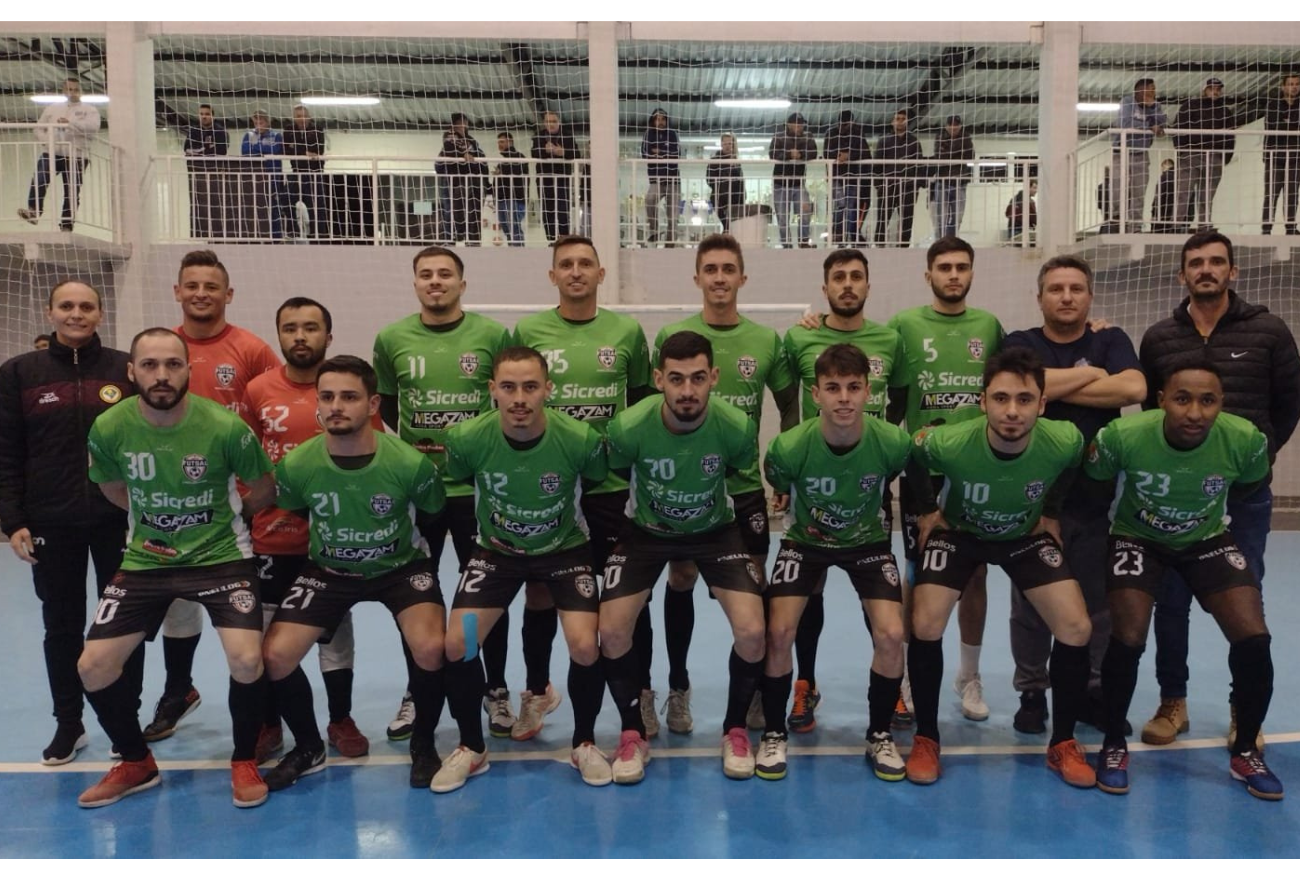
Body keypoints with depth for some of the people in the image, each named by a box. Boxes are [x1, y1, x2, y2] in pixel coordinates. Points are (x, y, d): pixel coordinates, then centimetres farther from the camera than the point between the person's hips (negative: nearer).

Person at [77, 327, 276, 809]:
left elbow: (264, 490, -2)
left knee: (246, 660, -20)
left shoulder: (224, 427, -20)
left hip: (222, 555, -3)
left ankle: (244, 761, 9)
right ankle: (136, 763, 25)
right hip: (146, 561, 4)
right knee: (92, 666, -1)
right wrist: (151, 520, 8)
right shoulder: (108, 428, -11)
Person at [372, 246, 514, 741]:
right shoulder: (391, 339, 2)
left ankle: (496, 691, 25)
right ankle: (416, 695, 28)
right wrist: (407, 442, -1)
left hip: (479, 485, -1)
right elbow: (386, 404, 13)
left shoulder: (492, 335, -3)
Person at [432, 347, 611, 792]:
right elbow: (455, 481, 2)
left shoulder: (581, 439, -26)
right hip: (497, 549, 2)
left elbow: (599, 482, -2)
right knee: (457, 644, -12)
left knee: (585, 646, -18)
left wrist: (566, 511, 5)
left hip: (565, 548, -1)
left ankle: (584, 744, 11)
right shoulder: (468, 439, -22)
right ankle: (471, 748, 14)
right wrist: (494, 520, 7)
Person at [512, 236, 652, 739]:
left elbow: (643, 402, 10)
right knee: (540, 590, 11)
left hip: (610, 481, 0)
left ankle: (641, 693, 24)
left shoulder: (627, 331, 1)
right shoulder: (527, 331, 0)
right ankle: (537, 691, 31)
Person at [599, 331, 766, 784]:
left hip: (715, 529, 0)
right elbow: (613, 475, -5)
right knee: (612, 630, -13)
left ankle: (735, 730, 13)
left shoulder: (737, 427, -26)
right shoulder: (629, 428, -29)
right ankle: (633, 734, 12)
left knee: (751, 631, -15)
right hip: (646, 530, 0)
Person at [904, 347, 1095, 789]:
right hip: (958, 531, -1)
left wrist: (1051, 512, 1)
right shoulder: (948, 443, -36)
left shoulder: (1064, 441, -30)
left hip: (1026, 535, 2)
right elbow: (913, 458, -10)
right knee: (925, 626, -17)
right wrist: (926, 510, -6)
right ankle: (925, 740, 5)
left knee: (1076, 628, -11)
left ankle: (1063, 744, 11)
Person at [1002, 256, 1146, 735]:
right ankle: (1031, 693, 20)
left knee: (1097, 602, 9)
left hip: (1095, 497, 1)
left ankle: (1094, 691, 26)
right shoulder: (1018, 344, 3)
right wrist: (1090, 373, -9)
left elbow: (1134, 388, -13)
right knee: (1031, 602, 7)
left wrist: (1056, 388, -12)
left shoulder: (1110, 340, 7)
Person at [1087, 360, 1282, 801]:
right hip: (1138, 537, -2)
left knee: (1253, 639, -10)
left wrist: (1210, 511, 10)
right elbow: (1088, 479, -10)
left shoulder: (1246, 440, -25)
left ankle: (1245, 751, 15)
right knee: (1128, 639, -16)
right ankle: (1114, 746, 8)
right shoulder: (1123, 436, -32)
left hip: (1208, 539, 2)